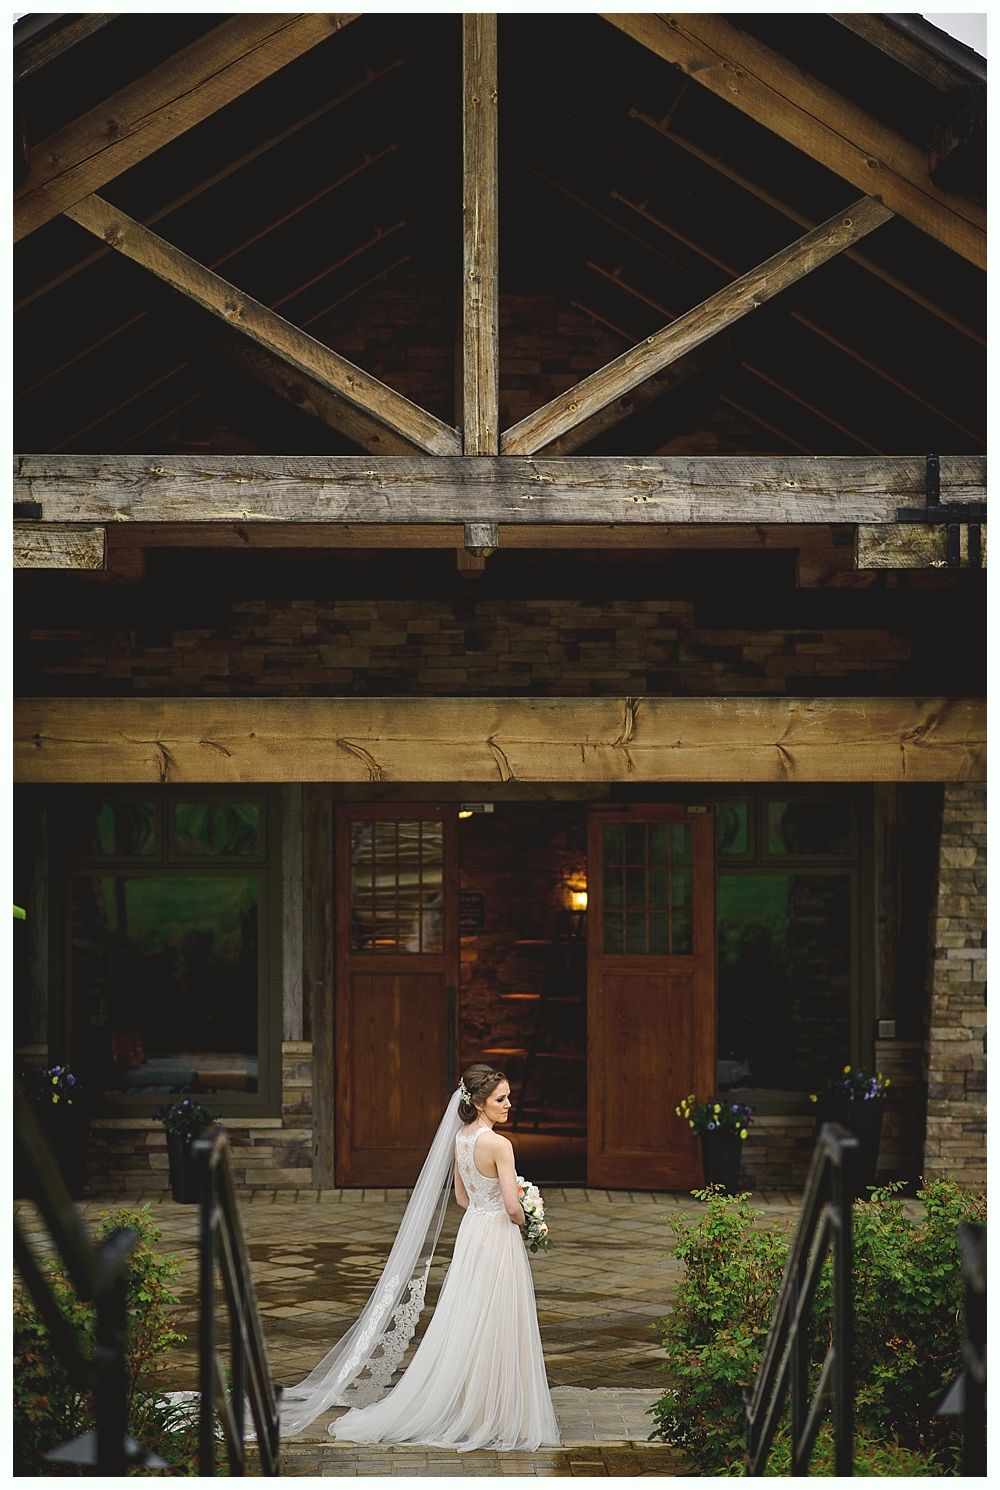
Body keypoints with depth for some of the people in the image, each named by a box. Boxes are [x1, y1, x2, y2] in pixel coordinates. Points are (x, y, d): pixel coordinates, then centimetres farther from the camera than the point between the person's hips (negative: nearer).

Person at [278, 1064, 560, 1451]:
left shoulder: (459, 1137, 5)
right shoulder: (498, 1144, -20)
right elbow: (512, 1206, -20)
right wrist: (523, 1222, 0)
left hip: (470, 1231, 8)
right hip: (498, 1241, -8)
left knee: (466, 1326, 14)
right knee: (493, 1331, 0)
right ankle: (489, 1417, 6)